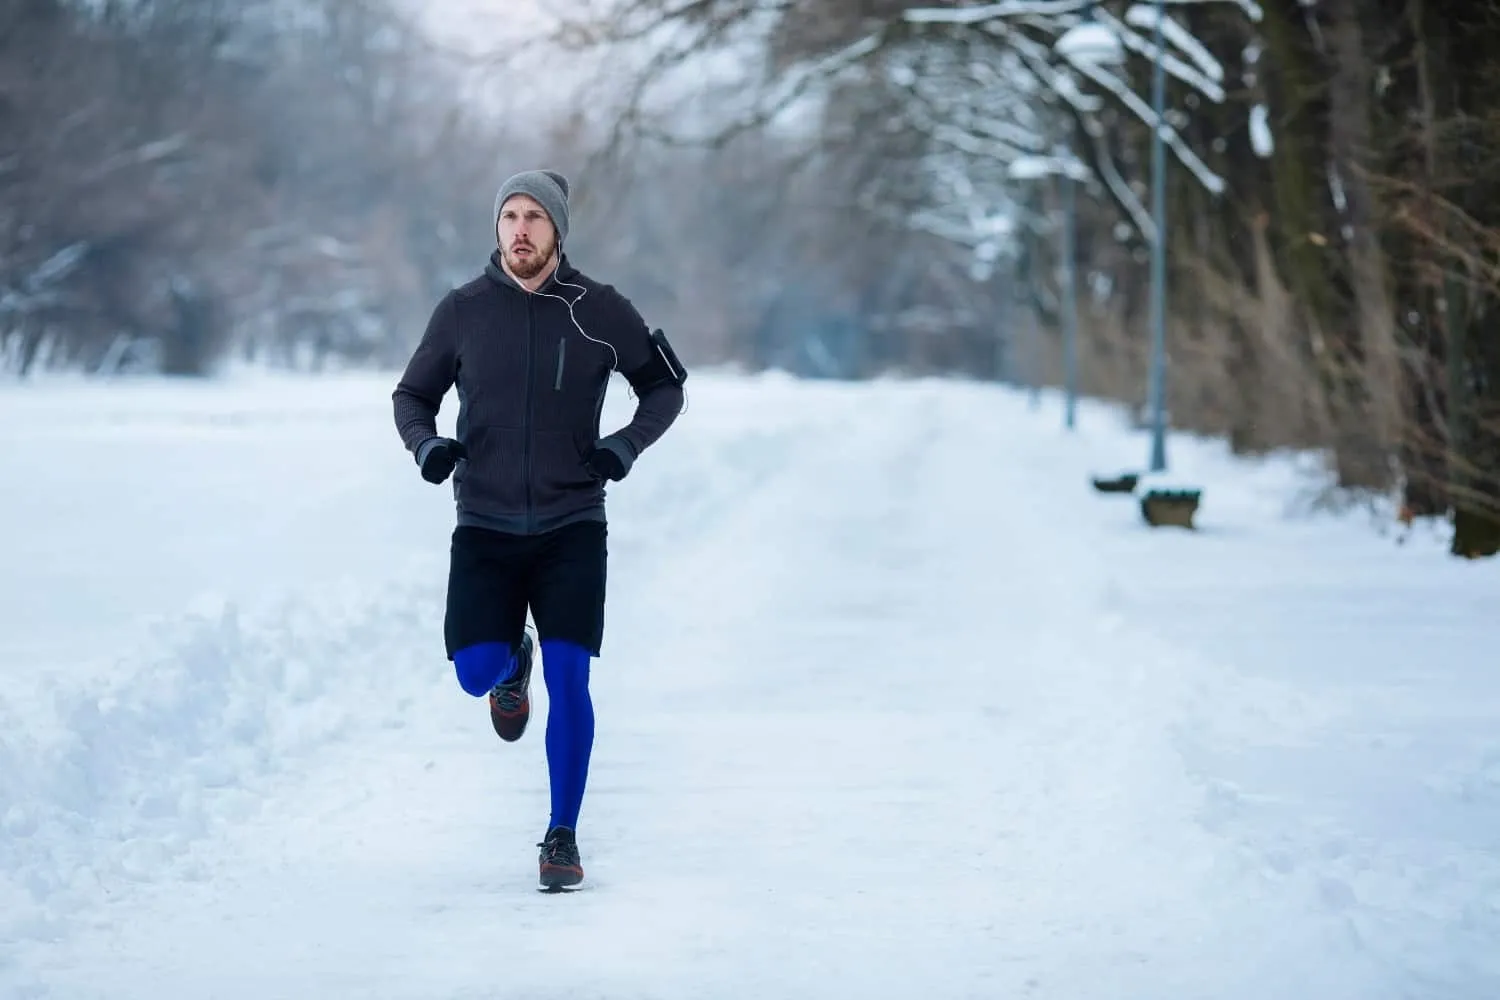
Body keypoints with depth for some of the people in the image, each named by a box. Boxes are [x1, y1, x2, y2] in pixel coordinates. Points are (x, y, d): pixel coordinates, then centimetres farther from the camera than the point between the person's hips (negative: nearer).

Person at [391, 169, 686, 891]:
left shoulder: (599, 310, -1)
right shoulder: (463, 310, 0)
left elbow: (665, 388, 11)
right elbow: (412, 395, 12)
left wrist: (627, 445, -7)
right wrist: (426, 444, -10)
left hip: (572, 527, -1)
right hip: (485, 527, 1)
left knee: (568, 682, -10)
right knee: (476, 674, -10)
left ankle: (562, 837, 5)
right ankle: (512, 661, 30)